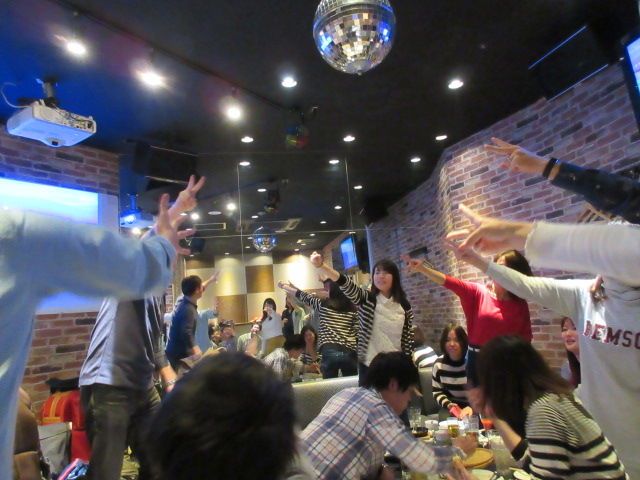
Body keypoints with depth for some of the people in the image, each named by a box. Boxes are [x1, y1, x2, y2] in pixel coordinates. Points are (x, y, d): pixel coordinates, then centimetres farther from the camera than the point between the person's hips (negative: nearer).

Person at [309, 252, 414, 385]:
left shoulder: (405, 306, 2)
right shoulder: (365, 299, -5)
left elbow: (408, 340, 7)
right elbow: (345, 284, -22)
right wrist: (320, 265, -38)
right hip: (369, 366, -2)